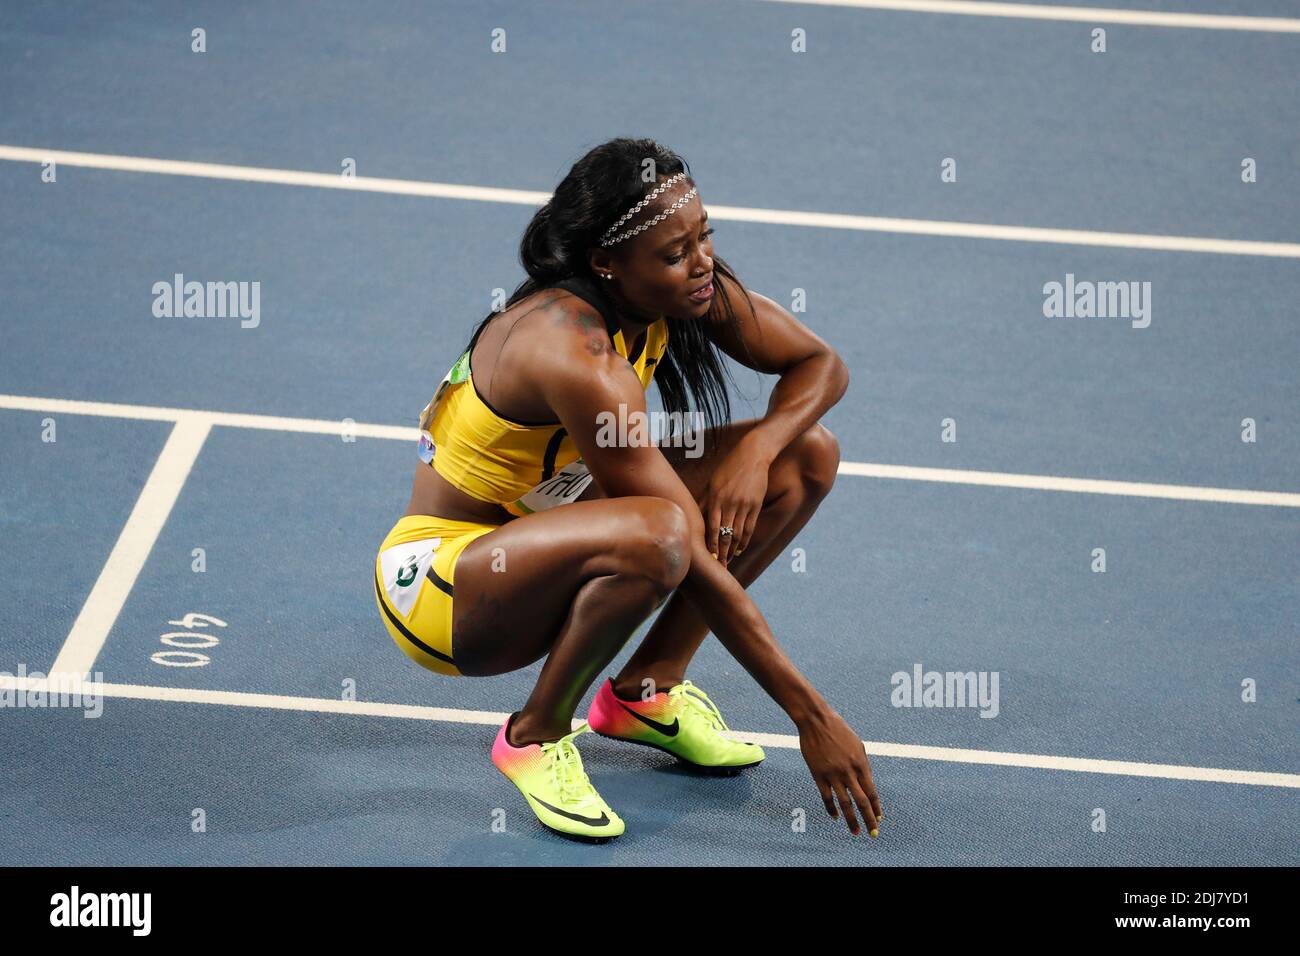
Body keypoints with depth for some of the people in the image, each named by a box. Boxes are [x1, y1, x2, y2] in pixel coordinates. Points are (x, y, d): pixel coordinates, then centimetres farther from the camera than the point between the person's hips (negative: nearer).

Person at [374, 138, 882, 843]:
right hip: (435, 583, -8)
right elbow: (693, 556, -30)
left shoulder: (684, 288, -9)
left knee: (807, 455, -2)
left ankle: (647, 689, 4)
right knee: (653, 534, -40)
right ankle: (536, 733, -13)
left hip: (542, 530, 9)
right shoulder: (577, 354, -32)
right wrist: (811, 717, -27)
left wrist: (755, 450, -17)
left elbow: (820, 365, 5)